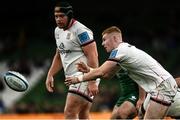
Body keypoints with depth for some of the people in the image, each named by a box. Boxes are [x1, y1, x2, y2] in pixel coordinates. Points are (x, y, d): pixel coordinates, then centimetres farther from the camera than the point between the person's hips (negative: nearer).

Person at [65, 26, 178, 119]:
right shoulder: (125, 49, 20)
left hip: (163, 86, -10)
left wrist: (79, 79, -1)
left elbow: (100, 72, -12)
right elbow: (107, 75, 24)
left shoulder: (120, 51, -11)